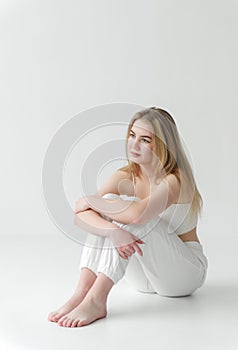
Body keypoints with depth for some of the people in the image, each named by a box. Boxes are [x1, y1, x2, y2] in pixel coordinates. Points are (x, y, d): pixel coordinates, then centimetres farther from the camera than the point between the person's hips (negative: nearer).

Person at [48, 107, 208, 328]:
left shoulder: (174, 179, -22)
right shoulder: (124, 177, -8)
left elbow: (137, 213, -42)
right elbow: (80, 215, -22)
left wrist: (91, 200, -26)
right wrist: (113, 231, -42)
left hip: (185, 272, -4)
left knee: (128, 213, -29)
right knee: (108, 203, -21)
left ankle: (96, 300, -34)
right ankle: (81, 293, -30)